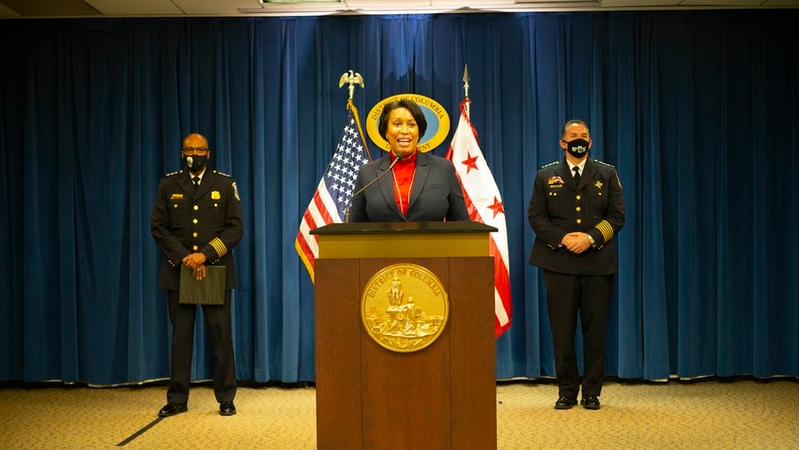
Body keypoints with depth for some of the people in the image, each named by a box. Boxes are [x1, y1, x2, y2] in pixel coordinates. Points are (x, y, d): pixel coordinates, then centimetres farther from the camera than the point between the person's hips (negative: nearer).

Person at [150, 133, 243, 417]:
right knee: (181, 337, 5)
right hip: (178, 271, 1)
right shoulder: (168, 185, 8)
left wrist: (205, 254, -12)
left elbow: (235, 227, -1)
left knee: (221, 336, 1)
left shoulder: (225, 184, 5)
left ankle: (226, 399, 10)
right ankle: (177, 400, 13)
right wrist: (184, 257, -10)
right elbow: (158, 227, 2)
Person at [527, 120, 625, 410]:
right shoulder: (546, 176, 11)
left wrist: (591, 238, -11)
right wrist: (562, 239, -11)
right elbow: (535, 216, 4)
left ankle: (591, 392, 12)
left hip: (597, 263, 0)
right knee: (562, 329, 0)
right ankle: (566, 392, 9)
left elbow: (617, 215, 4)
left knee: (595, 329, 2)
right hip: (559, 263, 0)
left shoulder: (607, 174, 11)